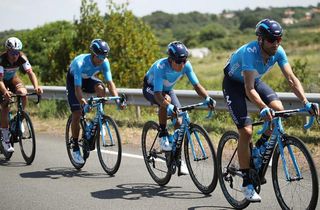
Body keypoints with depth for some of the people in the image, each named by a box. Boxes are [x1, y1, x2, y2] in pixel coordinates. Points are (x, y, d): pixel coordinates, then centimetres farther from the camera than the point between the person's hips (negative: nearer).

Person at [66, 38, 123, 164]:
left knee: (100, 88, -31)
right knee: (77, 113, -12)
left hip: (88, 78, 4)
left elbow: (110, 82, -27)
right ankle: (75, 148, 2)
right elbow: (78, 88, -44)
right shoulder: (80, 63, -39)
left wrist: (117, 99, -42)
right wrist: (83, 102, -60)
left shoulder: (104, 62, -26)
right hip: (73, 80, -3)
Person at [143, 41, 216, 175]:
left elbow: (196, 85, -27)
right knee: (166, 100, -38)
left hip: (167, 89, 5)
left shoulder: (186, 66, -26)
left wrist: (207, 98, -46)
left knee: (178, 122, -10)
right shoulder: (160, 67, -39)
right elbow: (158, 94, -46)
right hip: (151, 89, -4)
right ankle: (163, 135, -20)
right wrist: (169, 106, -64)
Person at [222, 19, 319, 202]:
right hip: (234, 83, -6)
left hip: (255, 80, 6)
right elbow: (249, 90, -42)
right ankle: (247, 183, -6)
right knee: (246, 131, -17)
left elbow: (291, 79, -20)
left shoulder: (278, 52, -19)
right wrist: (263, 108, -58)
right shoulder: (249, 52, -36)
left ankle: (261, 147, 4)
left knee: (279, 109, -22)